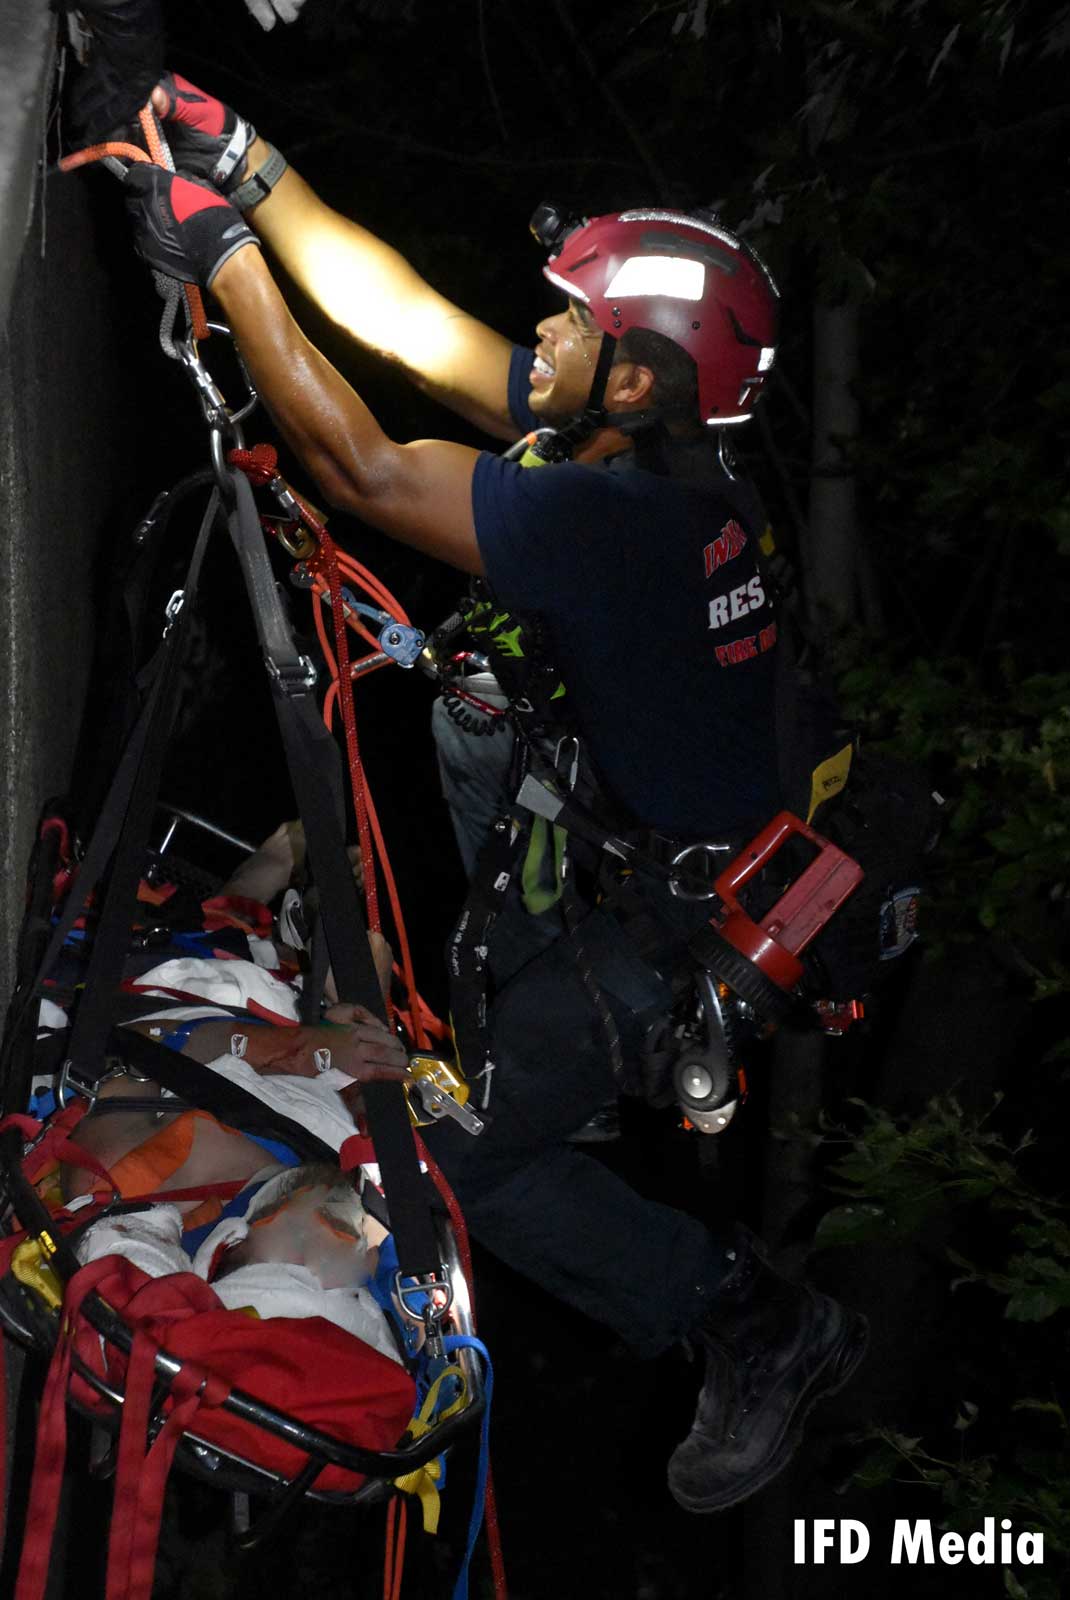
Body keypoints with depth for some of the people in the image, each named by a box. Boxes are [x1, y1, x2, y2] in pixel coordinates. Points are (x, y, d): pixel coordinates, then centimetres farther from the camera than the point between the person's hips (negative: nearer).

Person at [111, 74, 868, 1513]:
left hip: (674, 917, -9)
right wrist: (250, 165, -6)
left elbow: (358, 468, -29)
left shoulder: (604, 520, -33)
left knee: (443, 1161, 0)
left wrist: (224, 257, -24)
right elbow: (405, 322, -4)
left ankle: (750, 1319, 7)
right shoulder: (649, 451, -7)